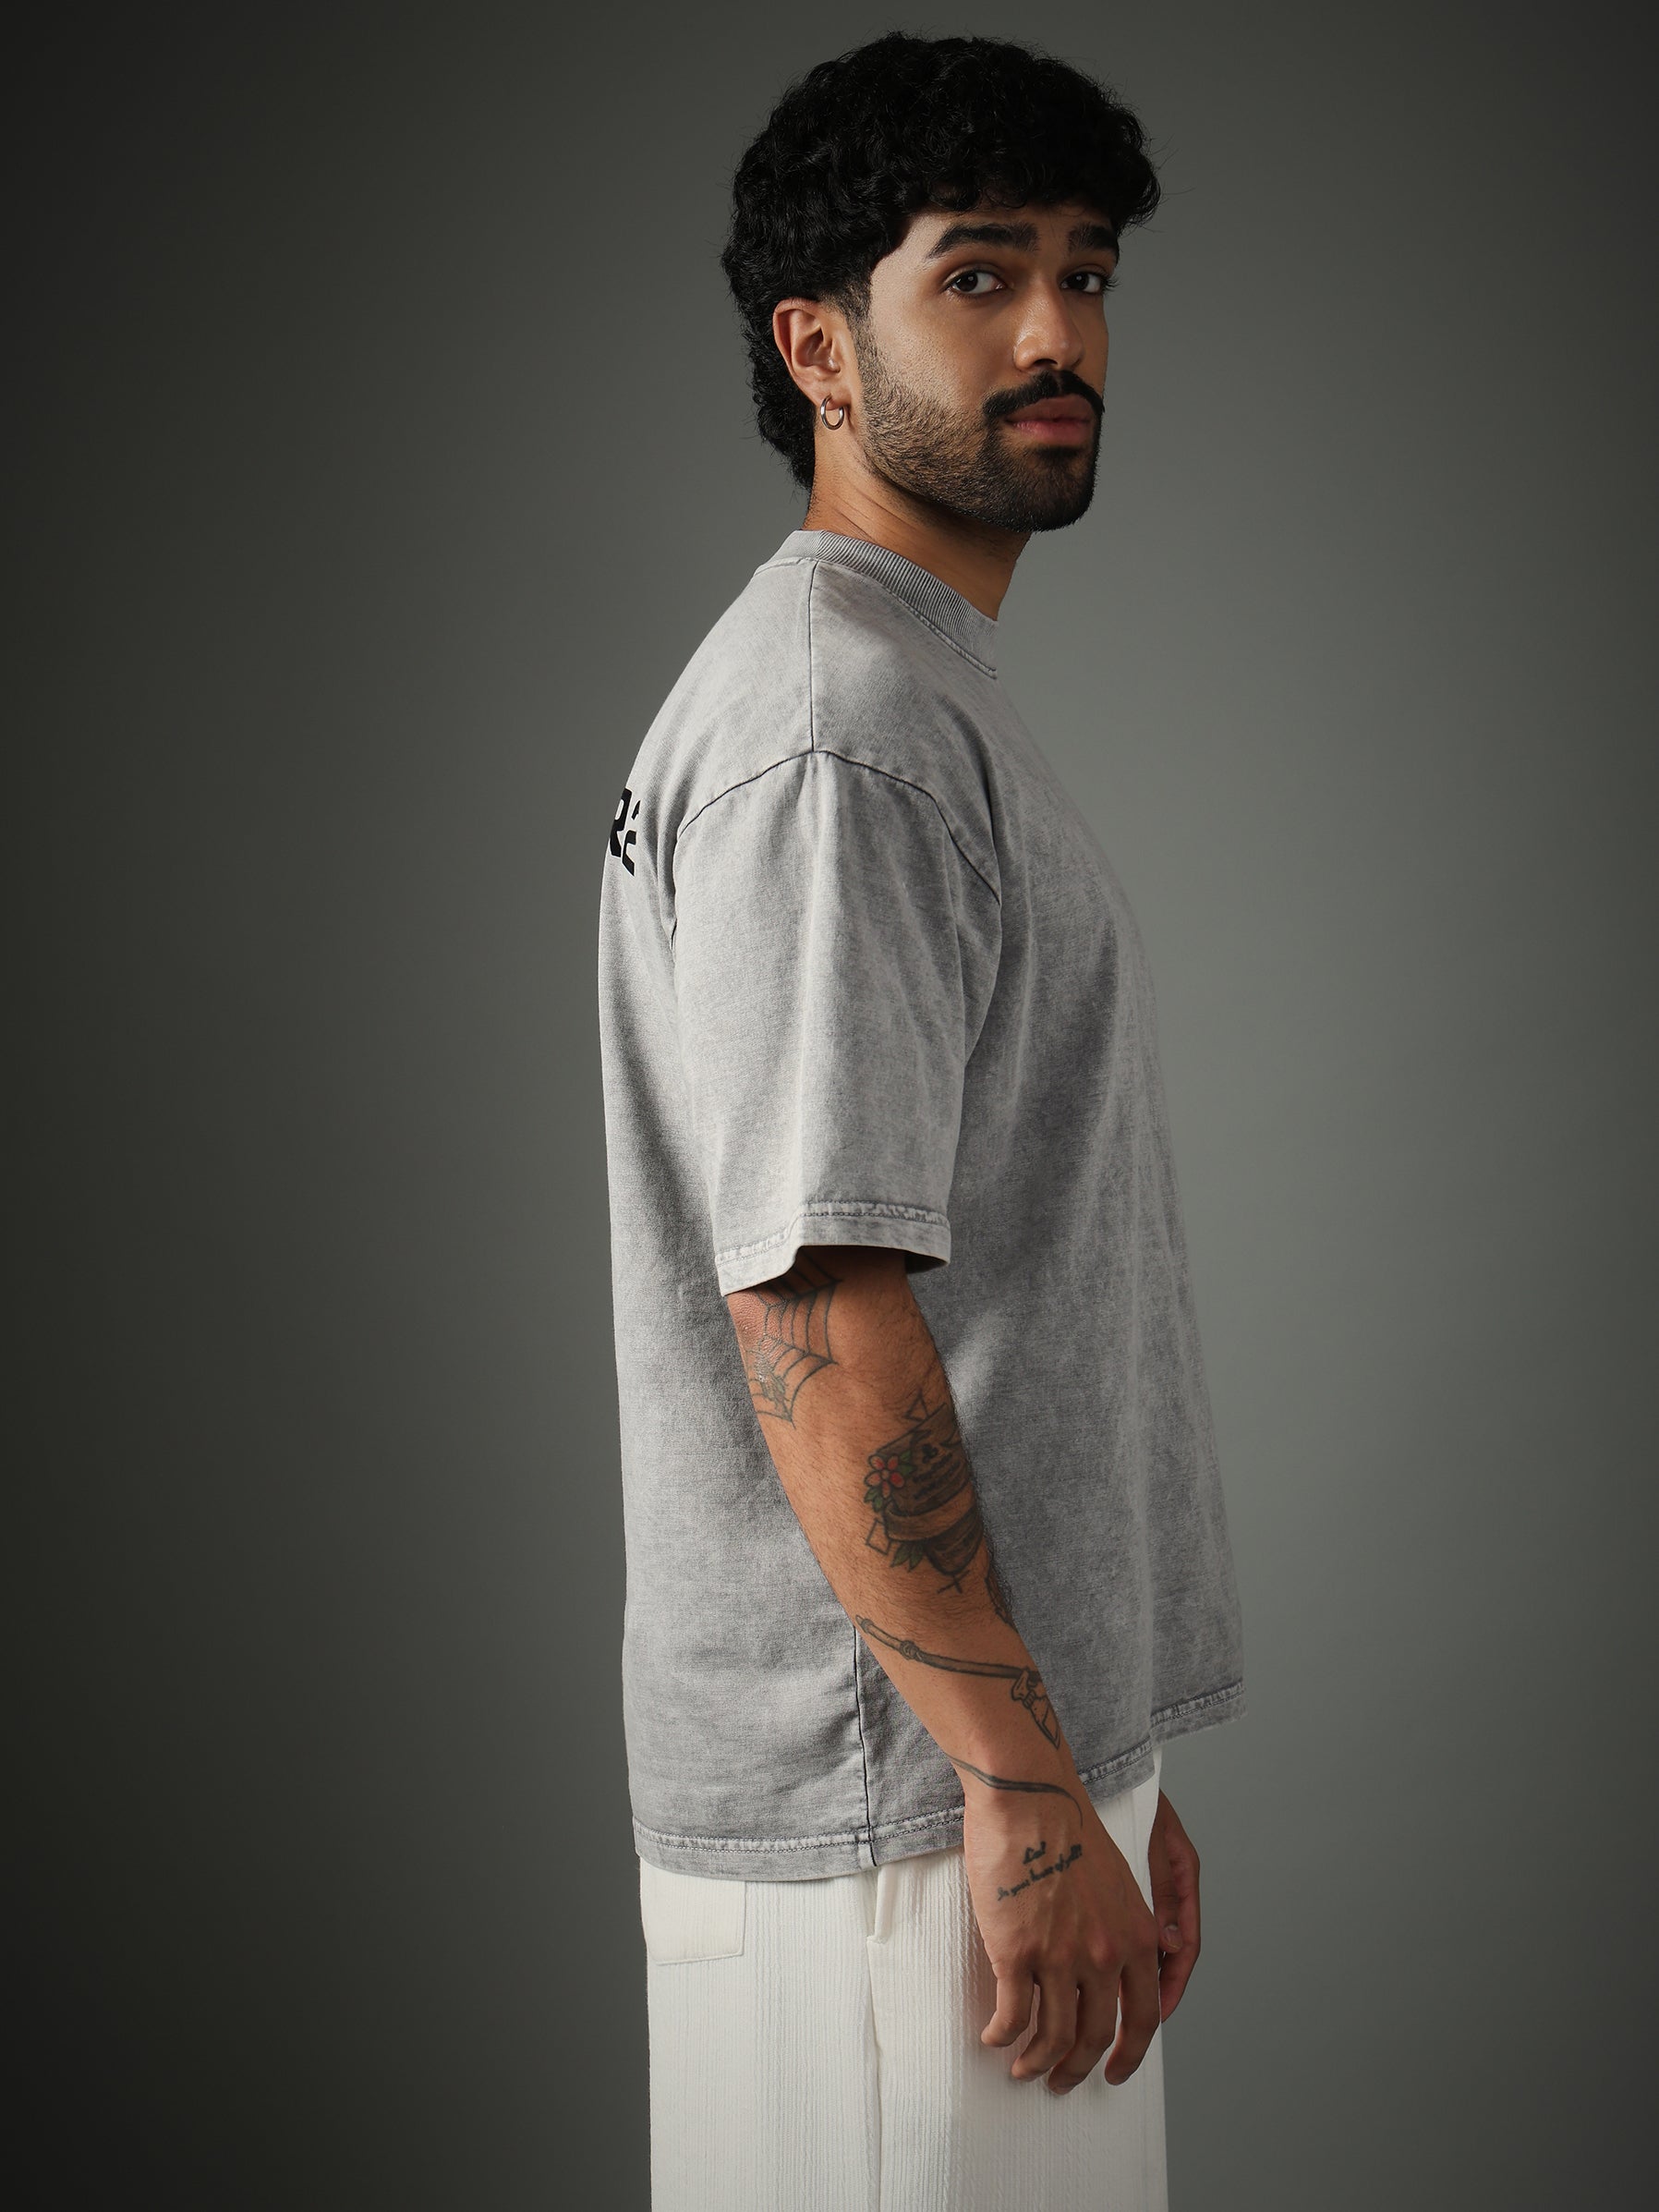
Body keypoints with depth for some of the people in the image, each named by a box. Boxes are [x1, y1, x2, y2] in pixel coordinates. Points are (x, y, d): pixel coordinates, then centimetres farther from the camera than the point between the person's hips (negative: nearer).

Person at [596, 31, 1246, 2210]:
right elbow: (814, 1306, -22)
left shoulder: (932, 701, 17)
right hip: (908, 1804, -10)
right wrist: (1028, 1790, -20)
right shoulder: (832, 724, -15)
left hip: (1011, 1752, 10)